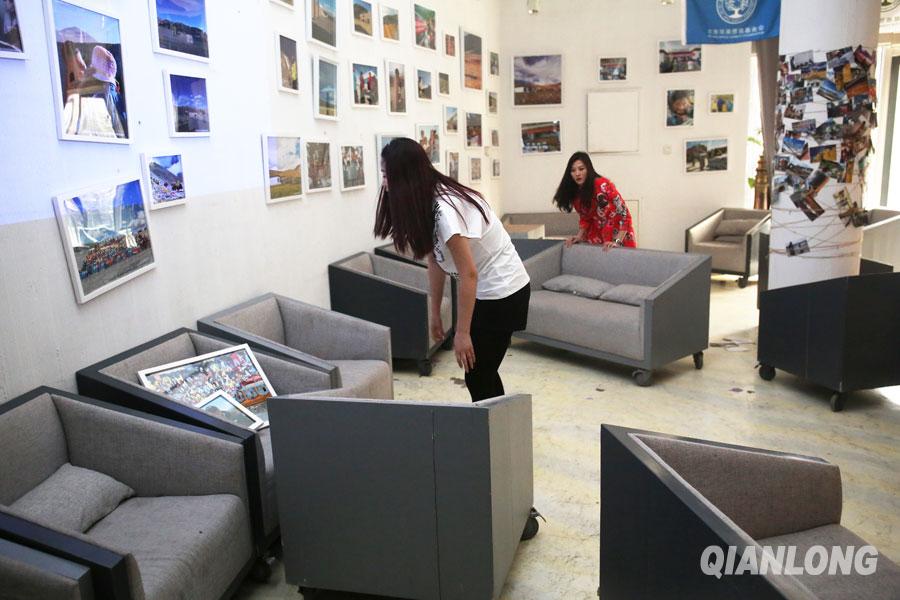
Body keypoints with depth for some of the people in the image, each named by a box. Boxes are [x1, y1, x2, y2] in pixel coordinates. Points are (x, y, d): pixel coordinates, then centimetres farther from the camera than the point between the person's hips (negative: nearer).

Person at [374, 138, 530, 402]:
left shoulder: (445, 209, -28)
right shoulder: (426, 204, 1)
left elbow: (468, 274, -26)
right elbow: (435, 261, 7)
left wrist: (462, 332, -22)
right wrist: (435, 312, 10)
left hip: (502, 291, -9)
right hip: (486, 291, 9)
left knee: (478, 376, -2)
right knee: (482, 372, 15)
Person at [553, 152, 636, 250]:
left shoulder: (602, 185, -24)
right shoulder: (575, 192, -5)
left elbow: (623, 212, -23)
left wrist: (617, 241, -27)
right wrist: (579, 236, -8)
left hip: (619, 235, -5)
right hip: (597, 236, 5)